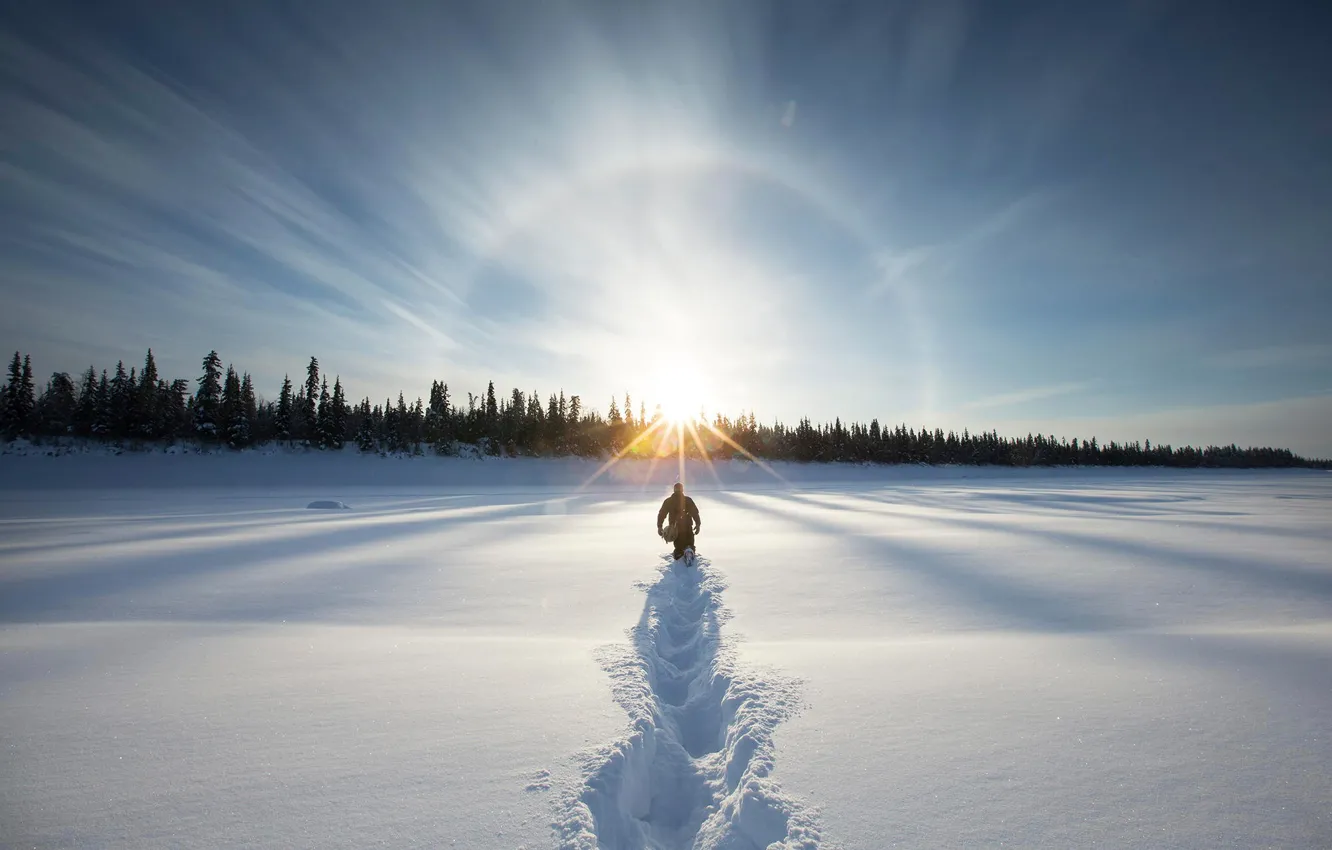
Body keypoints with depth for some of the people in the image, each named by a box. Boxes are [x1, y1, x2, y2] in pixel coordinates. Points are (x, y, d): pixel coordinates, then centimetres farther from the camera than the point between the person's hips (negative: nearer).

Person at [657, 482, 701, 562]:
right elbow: (695, 513, -4)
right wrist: (698, 524, 1)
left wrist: (659, 527, 4)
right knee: (690, 545, 8)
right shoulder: (688, 500, 1)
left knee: (678, 546, 14)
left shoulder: (668, 501, 5)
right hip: (687, 528, -1)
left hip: (674, 529, 1)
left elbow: (661, 514, 2)